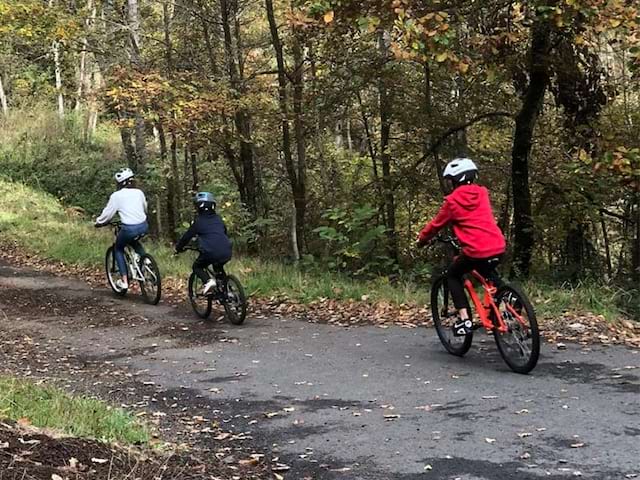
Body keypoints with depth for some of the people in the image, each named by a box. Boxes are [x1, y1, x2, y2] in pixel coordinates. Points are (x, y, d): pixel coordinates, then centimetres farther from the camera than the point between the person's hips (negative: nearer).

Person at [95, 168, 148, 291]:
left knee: (118, 249, 21)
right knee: (134, 242, 37)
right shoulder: (139, 192, 11)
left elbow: (107, 214, 3)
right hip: (143, 227, 5)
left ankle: (124, 280, 13)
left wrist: (98, 222, 21)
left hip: (129, 229, -5)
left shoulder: (116, 196, -1)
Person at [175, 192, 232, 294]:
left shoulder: (199, 221, 3)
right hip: (226, 253, 5)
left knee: (197, 267, 18)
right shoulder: (218, 219, 18)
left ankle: (208, 281, -8)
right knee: (218, 267, 33)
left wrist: (178, 247, 25)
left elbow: (187, 236, 10)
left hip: (210, 252, -5)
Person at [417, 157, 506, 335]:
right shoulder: (482, 193, 14)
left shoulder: (453, 200, 0)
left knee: (453, 275, 17)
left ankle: (464, 318, 4)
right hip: (499, 247, 6)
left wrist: (422, 238, 28)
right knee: (487, 273, 35)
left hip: (476, 251, -6)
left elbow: (437, 224, 11)